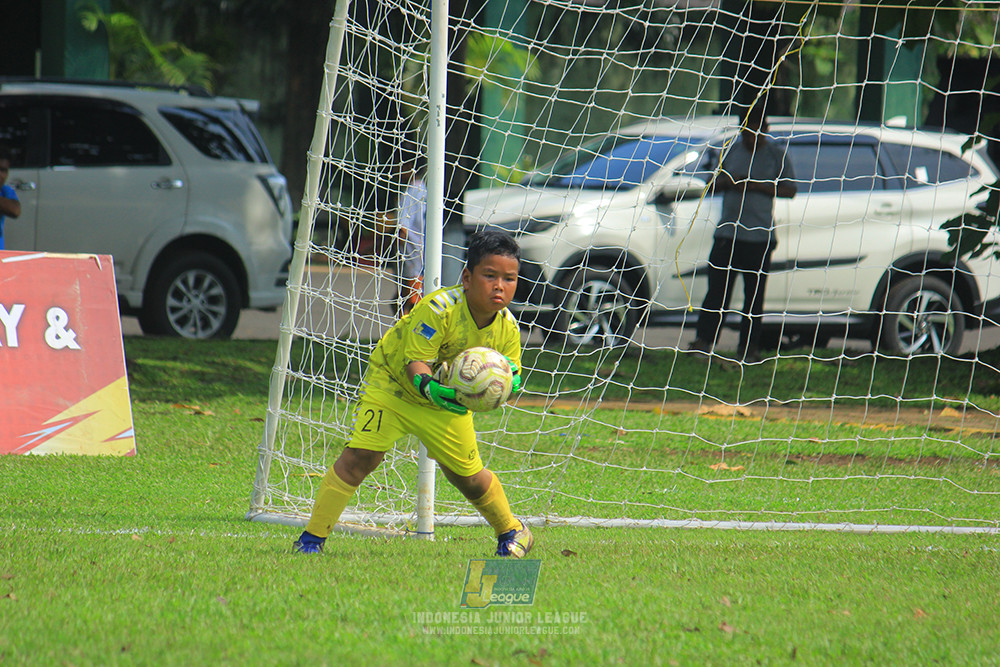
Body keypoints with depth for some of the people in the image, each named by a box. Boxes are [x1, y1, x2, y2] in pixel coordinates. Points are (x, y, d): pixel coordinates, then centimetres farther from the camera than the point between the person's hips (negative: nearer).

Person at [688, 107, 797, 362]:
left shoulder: (776, 155, 4)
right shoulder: (731, 150, 13)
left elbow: (790, 190, 1)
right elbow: (714, 184, 18)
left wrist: (757, 186, -12)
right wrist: (728, 181, -6)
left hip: (760, 235, -2)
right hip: (727, 232, 2)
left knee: (754, 293, 0)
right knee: (717, 289, -5)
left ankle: (749, 347, 4)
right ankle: (703, 341, -7)